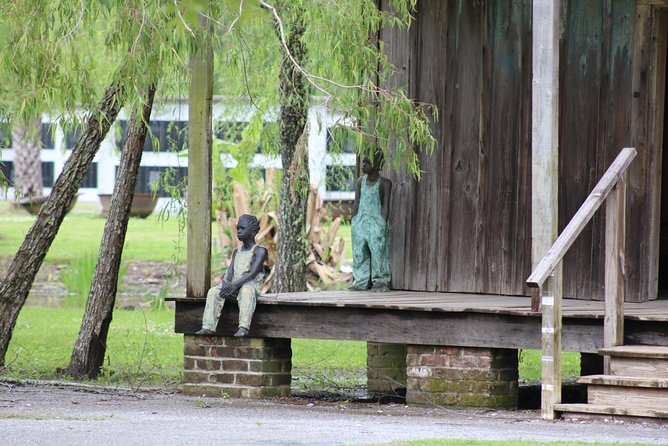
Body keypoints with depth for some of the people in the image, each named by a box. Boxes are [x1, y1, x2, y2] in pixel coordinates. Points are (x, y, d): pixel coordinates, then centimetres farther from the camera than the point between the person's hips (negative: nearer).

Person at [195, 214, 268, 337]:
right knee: (213, 292, -21)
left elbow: (253, 273, -14)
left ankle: (244, 327, -52)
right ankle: (208, 326, -30)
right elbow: (230, 272, 7)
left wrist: (235, 285, -26)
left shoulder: (260, 251, -1)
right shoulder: (236, 252, 20)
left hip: (251, 284, -6)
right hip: (234, 286, 6)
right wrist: (225, 282, -17)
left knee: (246, 291, -40)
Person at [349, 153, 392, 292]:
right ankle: (360, 282, 3)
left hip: (376, 220, -4)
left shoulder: (384, 183, -3)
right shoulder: (361, 181, 9)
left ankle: (380, 282, -6)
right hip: (361, 219, 4)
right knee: (359, 252, 0)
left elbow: (385, 204, -6)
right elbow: (356, 203, 11)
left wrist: (383, 223, -13)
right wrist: (354, 222, 6)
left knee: (377, 249, -10)